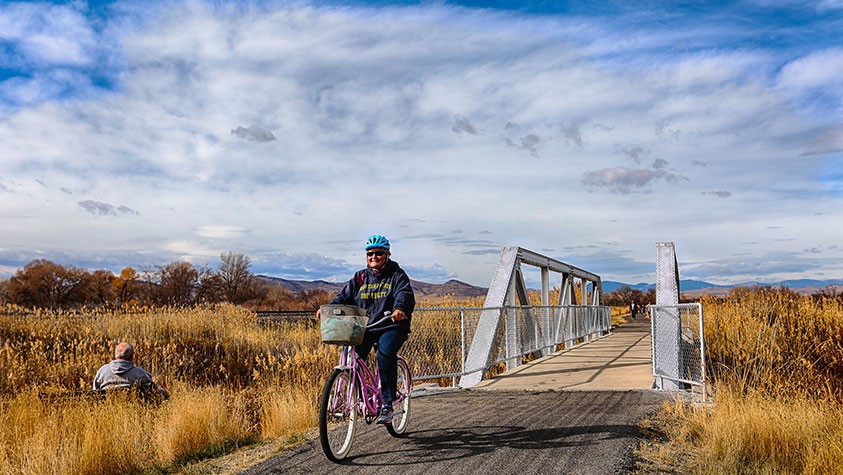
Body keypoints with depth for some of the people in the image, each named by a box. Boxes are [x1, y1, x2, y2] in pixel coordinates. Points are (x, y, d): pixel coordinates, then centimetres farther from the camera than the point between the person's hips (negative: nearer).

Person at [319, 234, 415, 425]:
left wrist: (400, 309, -37)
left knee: (385, 353, -32)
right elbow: (345, 296, 9)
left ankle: (387, 404, -24)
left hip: (391, 326, -4)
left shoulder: (397, 275, 3)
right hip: (365, 327, 4)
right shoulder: (360, 277, 16)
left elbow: (405, 295, -14)